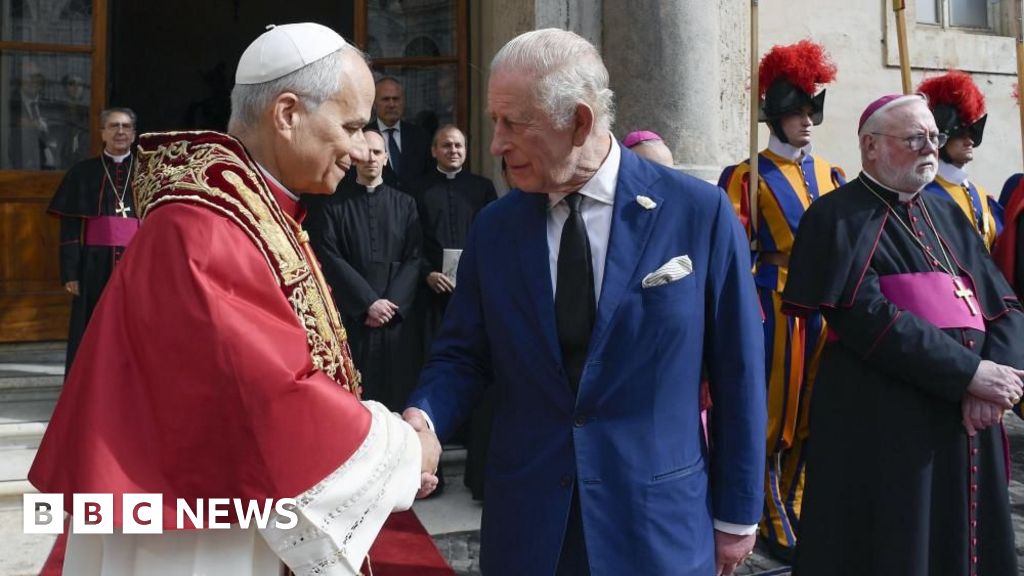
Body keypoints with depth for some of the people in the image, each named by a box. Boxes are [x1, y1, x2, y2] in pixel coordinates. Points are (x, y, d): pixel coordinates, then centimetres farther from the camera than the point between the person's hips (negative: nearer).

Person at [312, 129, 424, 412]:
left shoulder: (405, 204, 11)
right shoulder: (335, 205, 4)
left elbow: (414, 258, 4)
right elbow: (330, 258, -4)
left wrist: (392, 303, -10)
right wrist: (368, 302, -12)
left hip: (397, 317, 2)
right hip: (351, 316, -1)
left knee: (398, 395, 1)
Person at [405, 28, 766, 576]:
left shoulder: (700, 212, -9)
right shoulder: (493, 227, 0)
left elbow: (736, 372, -4)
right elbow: (462, 355, 6)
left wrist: (736, 513, 0)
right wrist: (421, 418, -16)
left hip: (657, 522, -2)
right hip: (525, 522, 3)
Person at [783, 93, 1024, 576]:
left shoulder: (945, 214, 15)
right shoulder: (840, 218, -6)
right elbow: (867, 319, -19)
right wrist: (970, 373, -20)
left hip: (965, 421, 7)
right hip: (883, 428, -7)